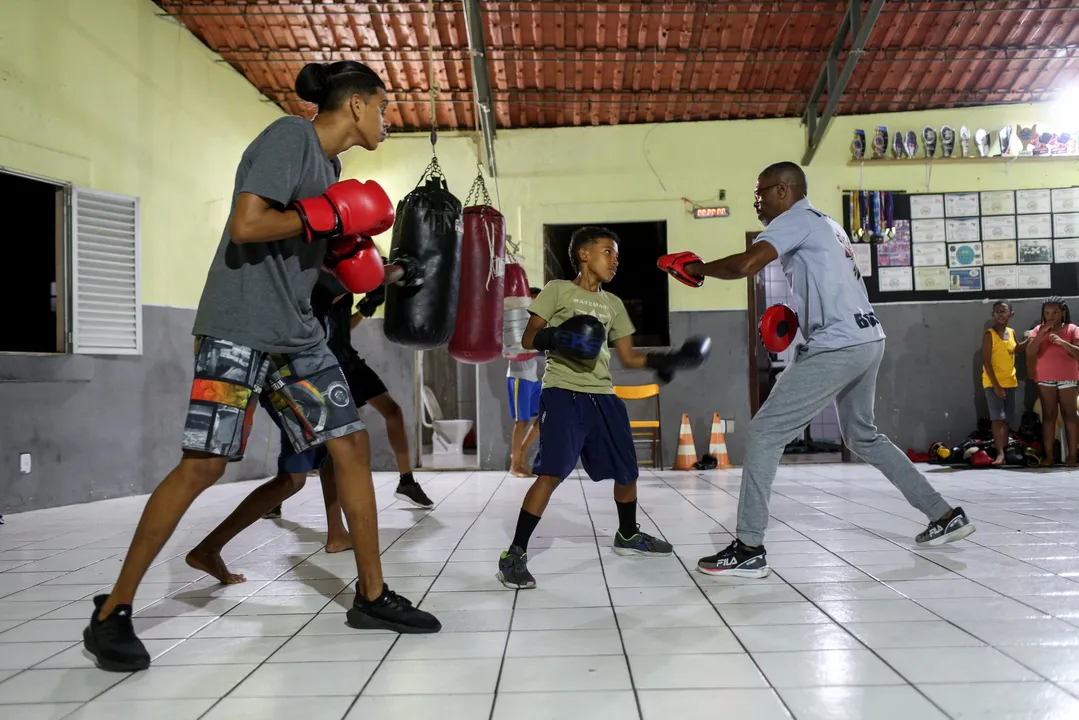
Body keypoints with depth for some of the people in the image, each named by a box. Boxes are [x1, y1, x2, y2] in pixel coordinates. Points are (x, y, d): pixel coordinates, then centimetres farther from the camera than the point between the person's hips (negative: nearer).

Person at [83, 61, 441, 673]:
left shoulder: (329, 163, 16)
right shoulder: (290, 136, -10)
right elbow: (247, 225, -21)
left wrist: (386, 274, 15)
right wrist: (329, 214, -14)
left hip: (297, 334, 9)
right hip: (239, 328, -9)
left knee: (352, 444, 4)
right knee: (204, 464, -10)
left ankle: (372, 596, 14)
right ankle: (112, 615, 5)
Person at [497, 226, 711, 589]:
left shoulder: (613, 304, 18)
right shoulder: (558, 290, 2)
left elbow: (629, 357, 17)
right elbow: (529, 339, -1)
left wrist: (665, 360, 2)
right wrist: (555, 337, -22)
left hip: (602, 396, 7)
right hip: (563, 393, -6)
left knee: (626, 469, 15)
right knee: (551, 472, -20)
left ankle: (628, 535, 40)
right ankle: (515, 555, -13)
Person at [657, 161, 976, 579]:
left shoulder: (798, 219, -7)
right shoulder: (825, 225, 22)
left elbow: (746, 265, -22)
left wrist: (697, 268, -6)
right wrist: (795, 317, 16)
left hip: (837, 348, -10)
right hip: (867, 340, 10)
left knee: (765, 432, -8)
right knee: (862, 437, 26)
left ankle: (749, 549, -9)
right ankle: (945, 515, 29)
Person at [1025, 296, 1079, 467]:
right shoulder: (1038, 330, 7)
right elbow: (1030, 353, -5)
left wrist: (1062, 342, -20)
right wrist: (1042, 333, -12)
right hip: (1045, 380, 2)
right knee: (1048, 416, 1)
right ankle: (1048, 455, -1)